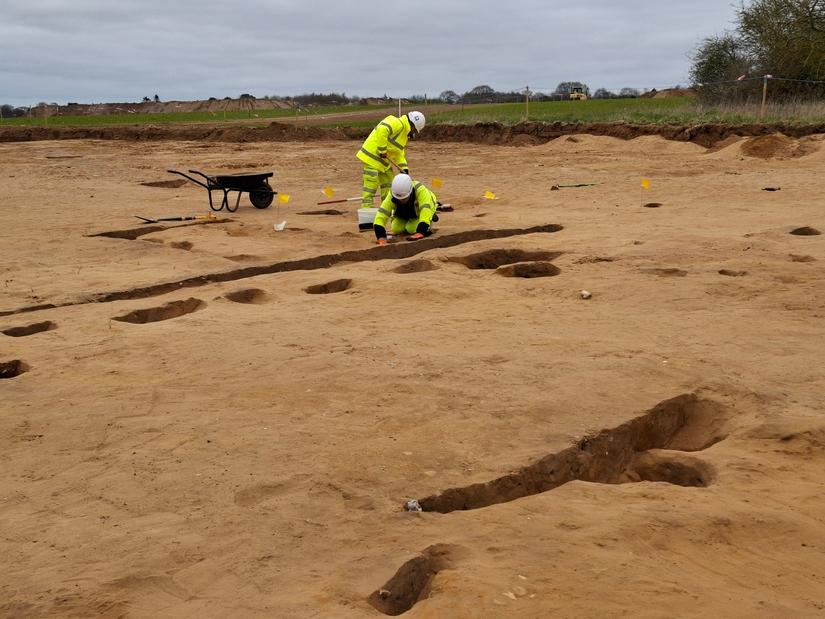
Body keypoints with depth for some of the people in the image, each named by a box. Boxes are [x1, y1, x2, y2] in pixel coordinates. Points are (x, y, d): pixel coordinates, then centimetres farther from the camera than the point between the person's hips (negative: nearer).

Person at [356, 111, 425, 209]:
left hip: (384, 161, 11)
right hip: (372, 156, -11)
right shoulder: (397, 123, -15)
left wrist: (404, 168, 6)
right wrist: (382, 151, -25)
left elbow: (399, 154, 20)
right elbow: (382, 131, -32)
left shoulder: (404, 133, 18)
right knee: (371, 185, -10)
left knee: (388, 184, 15)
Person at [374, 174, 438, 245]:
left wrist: (420, 232, -61)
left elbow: (425, 209, -51)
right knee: (396, 229, -14)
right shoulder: (392, 195, -34)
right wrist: (381, 237, -53)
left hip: (420, 212, -3)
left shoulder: (420, 190, -43)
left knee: (412, 229, -24)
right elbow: (382, 213, -39)